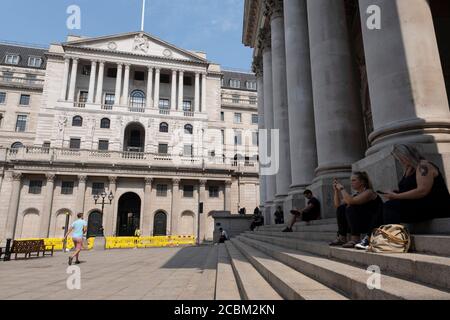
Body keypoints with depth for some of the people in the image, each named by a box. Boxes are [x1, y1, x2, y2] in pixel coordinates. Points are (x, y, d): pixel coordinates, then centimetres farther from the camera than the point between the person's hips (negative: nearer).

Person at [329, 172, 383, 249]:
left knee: (351, 208, -24)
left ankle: (355, 239, -27)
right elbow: (337, 205, 6)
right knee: (341, 208, -2)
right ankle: (342, 238, -6)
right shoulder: (356, 194, 10)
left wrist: (342, 188, -20)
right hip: (362, 225, 8)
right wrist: (336, 190, -2)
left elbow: (351, 201, -31)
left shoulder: (369, 192, -13)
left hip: (374, 225, -8)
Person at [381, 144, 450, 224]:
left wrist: (396, 196, -17)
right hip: (418, 206, 9)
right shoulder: (408, 170, 16)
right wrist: (394, 195, -5)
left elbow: (422, 191, -23)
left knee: (390, 206, -25)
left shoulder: (424, 166, -10)